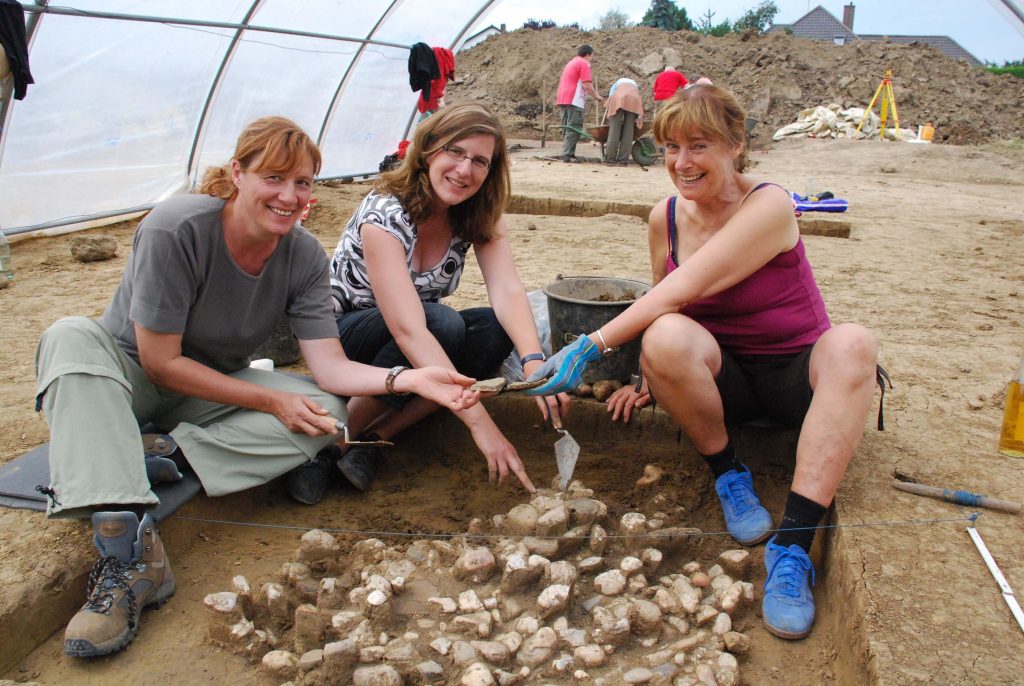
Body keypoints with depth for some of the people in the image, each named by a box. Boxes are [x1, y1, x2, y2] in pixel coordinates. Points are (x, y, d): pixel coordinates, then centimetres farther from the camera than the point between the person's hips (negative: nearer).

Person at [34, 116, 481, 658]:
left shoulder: (304, 257, -13)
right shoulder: (174, 228, -26)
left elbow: (330, 366, -20)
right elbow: (160, 361, -23)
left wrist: (406, 379, -38)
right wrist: (270, 401, -25)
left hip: (216, 387, 3)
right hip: (130, 378, -3)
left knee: (326, 414, -21)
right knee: (72, 336, -35)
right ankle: (127, 549, -46)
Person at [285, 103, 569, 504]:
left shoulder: (480, 217, -9)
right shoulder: (384, 215, -28)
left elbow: (507, 291, -23)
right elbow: (409, 330, -38)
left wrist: (534, 361, -44)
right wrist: (479, 422, -45)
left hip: (414, 343, 6)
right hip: (343, 336, -5)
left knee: (500, 329, -24)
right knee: (444, 323, -35)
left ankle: (377, 437, -20)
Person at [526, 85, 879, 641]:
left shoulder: (768, 206, -18)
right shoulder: (665, 218, -1)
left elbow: (684, 288, -28)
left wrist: (592, 345, -31)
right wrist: (655, 382, -4)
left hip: (797, 372, -2)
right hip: (721, 376, 3)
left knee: (852, 343, -36)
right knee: (666, 336, -31)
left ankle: (792, 545, -38)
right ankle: (728, 474, -8)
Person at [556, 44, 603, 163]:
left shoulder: (570, 63, 25)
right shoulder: (584, 64, -4)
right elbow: (587, 85, -12)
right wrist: (596, 96, 1)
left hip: (562, 99, 9)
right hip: (574, 100, -9)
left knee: (567, 129, 10)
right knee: (574, 129, -9)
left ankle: (566, 154, 9)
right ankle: (568, 155, -14)